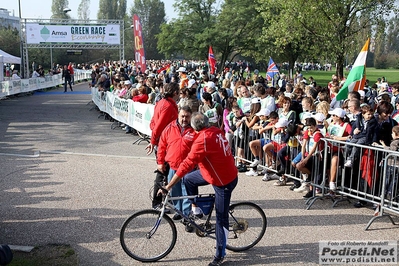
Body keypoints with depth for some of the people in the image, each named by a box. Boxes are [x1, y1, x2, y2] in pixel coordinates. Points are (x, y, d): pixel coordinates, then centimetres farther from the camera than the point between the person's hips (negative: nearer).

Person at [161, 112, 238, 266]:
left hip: (224, 181, -9)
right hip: (227, 171, 9)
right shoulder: (215, 131, -3)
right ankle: (195, 210, 27)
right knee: (188, 179, 13)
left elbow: (186, 164, -28)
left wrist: (168, 186, -24)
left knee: (221, 218, 4)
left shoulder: (203, 140, -27)